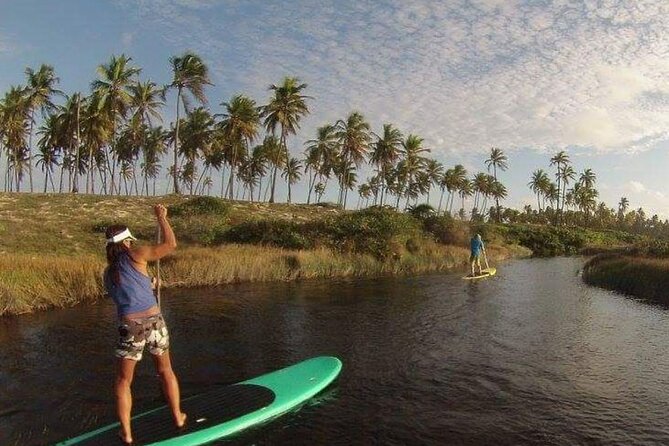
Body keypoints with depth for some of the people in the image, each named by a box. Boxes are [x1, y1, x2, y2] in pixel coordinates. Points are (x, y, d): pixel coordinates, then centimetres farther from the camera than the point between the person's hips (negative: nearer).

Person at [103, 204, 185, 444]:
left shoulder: (108, 273, 10)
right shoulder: (134, 255, -5)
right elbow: (171, 244, -7)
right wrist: (161, 217, 3)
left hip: (130, 329, 2)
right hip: (154, 323, -2)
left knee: (123, 381, 19)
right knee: (166, 371, 20)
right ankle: (178, 417, 33)